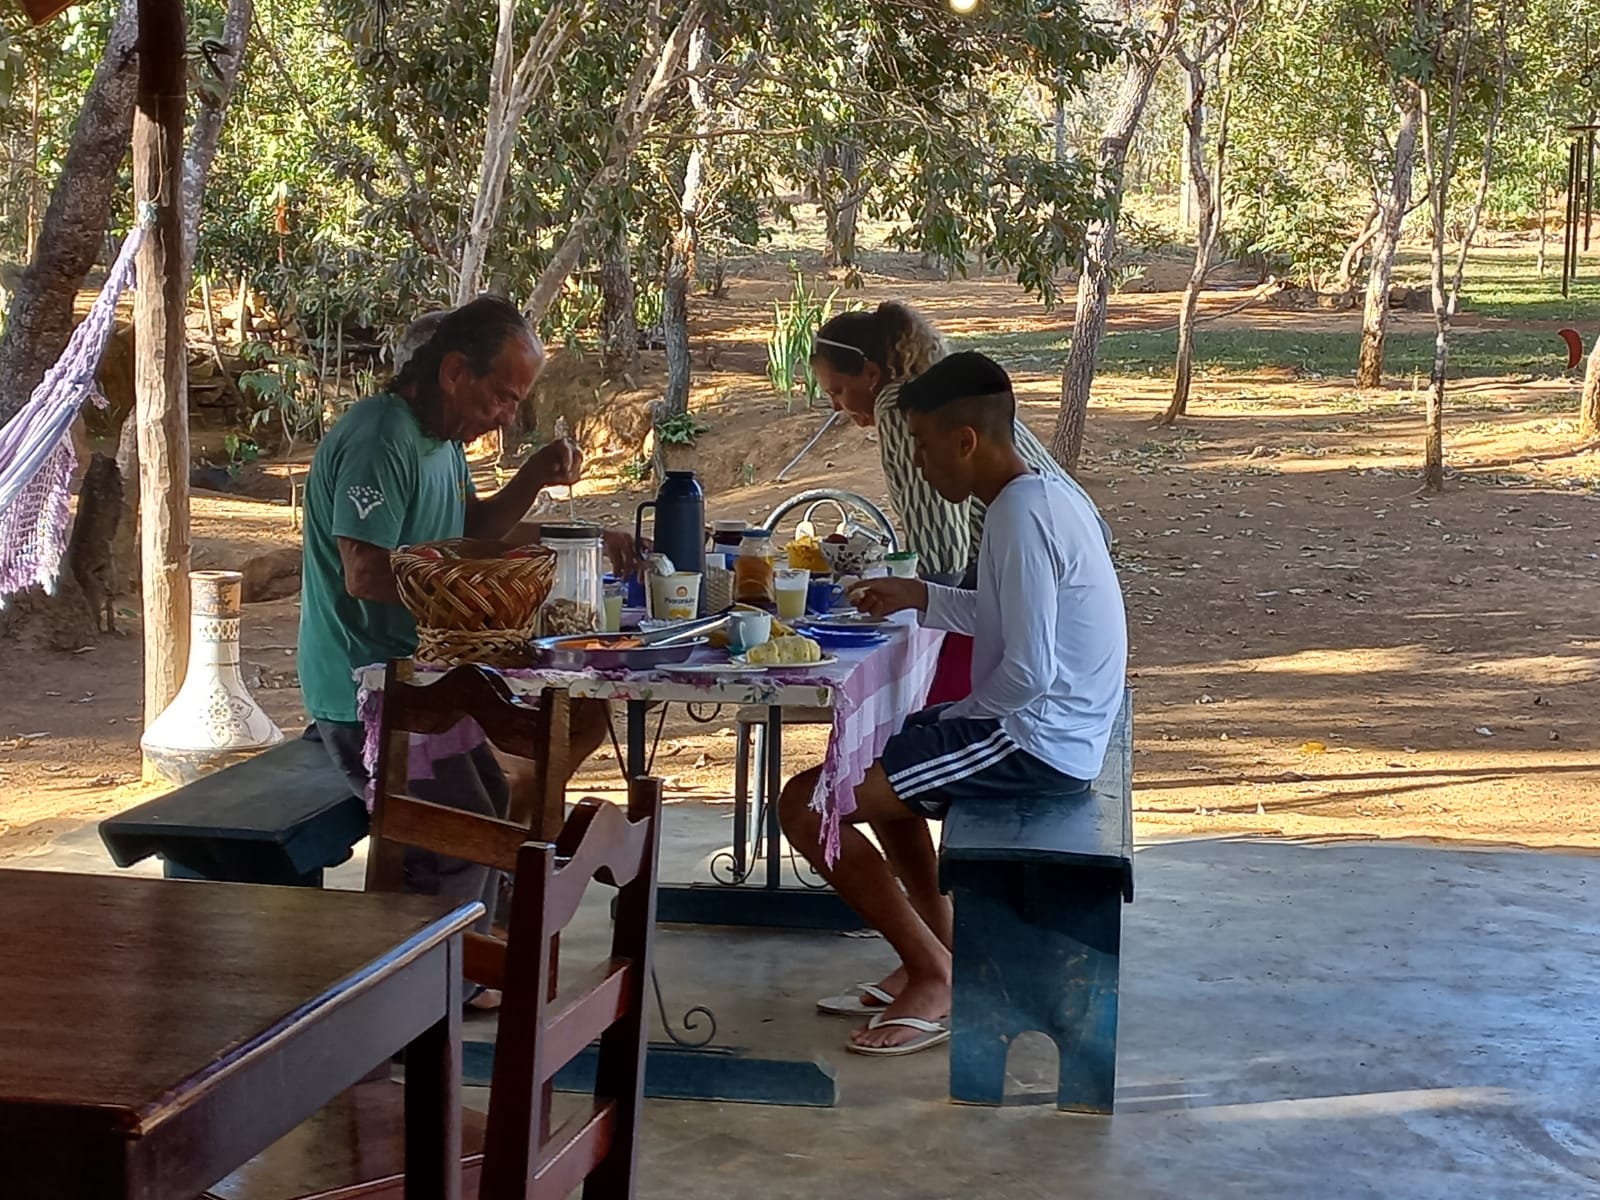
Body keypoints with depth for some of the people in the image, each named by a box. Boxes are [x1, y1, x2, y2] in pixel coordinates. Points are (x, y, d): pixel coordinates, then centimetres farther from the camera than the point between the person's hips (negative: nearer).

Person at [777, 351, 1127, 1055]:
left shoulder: (1021, 518, -21)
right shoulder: (1044, 497, 10)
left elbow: (1027, 672, -26)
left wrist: (956, 721, -9)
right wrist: (921, 597, 16)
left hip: (1032, 740, -11)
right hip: (1049, 732, 11)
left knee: (808, 805, -14)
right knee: (874, 758, 33)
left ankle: (934, 980, -3)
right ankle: (941, 950, 27)